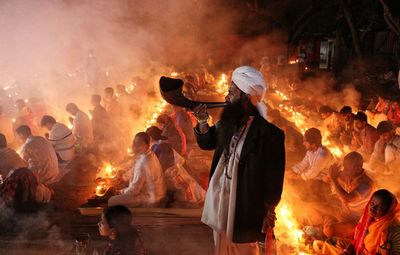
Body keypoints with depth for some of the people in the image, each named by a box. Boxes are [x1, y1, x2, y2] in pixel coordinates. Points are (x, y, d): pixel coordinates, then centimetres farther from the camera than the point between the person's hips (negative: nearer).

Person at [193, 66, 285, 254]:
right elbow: (207, 143, 16)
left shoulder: (269, 134, -21)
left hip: (244, 208, -6)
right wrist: (202, 122, -3)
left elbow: (274, 180, -16)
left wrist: (268, 217, -11)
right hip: (219, 200, 6)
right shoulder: (228, 122, -1)